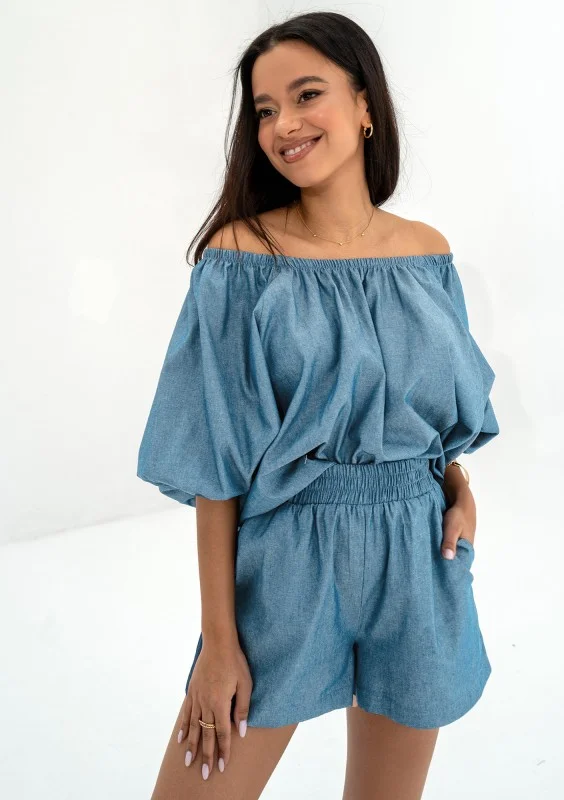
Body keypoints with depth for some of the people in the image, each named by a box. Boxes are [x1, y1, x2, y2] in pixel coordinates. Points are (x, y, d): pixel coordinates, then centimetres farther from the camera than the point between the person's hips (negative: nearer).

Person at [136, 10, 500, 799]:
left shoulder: (429, 254, 1)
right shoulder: (240, 255, -11)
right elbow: (216, 458, -11)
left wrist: (460, 487, -6)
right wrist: (218, 635, -12)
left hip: (418, 564, 4)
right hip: (285, 563, -3)